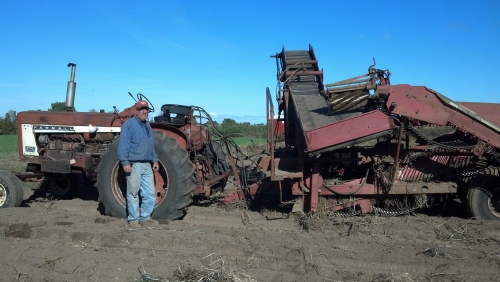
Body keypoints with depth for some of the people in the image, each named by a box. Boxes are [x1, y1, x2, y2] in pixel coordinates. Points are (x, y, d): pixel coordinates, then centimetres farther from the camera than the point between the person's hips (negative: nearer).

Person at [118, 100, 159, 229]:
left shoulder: (147, 126, 19)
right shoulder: (129, 124, -5)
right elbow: (123, 145, -12)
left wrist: (155, 160, 18)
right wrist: (125, 162, -18)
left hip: (147, 165, 7)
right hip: (134, 165, -7)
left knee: (150, 194, 7)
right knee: (133, 194, 1)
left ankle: (145, 218, 19)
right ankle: (133, 220, 12)